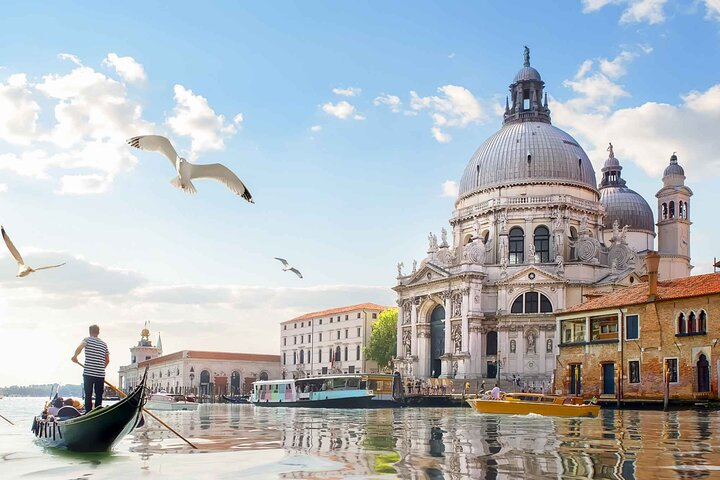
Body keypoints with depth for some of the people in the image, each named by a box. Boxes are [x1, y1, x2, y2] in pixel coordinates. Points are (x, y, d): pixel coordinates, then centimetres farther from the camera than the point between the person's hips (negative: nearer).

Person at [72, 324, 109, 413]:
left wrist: (75, 356, -4)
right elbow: (107, 360, 16)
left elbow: (79, 348, -20)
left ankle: (88, 413, -2)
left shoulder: (88, 340, 1)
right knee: (99, 396, 8)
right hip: (100, 374, 3)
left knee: (88, 395, 2)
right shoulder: (104, 344, 14)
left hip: (88, 373, -3)